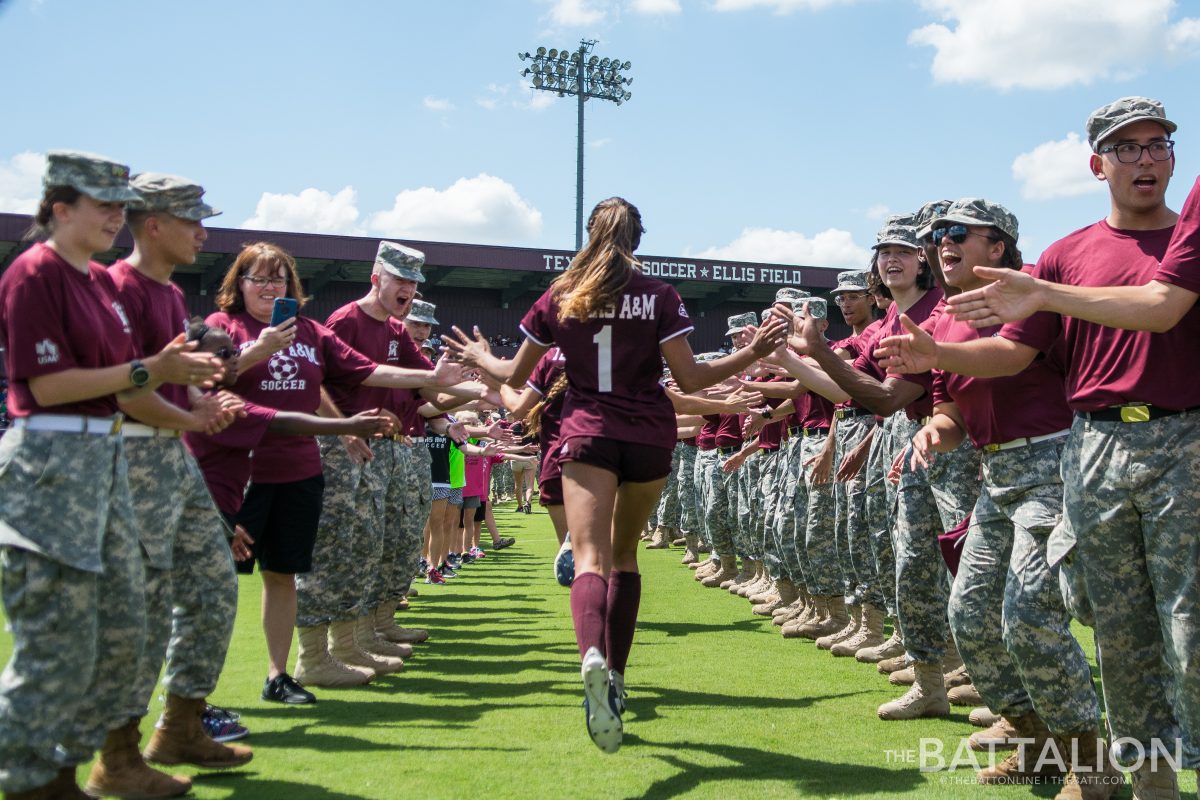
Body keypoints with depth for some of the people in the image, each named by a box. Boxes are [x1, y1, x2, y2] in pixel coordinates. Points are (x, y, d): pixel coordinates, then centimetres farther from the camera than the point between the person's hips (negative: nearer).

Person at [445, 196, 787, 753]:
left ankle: (592, 656, -45)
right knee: (624, 554, 19)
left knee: (590, 557, -15)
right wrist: (752, 353, 8)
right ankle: (615, 675, 19)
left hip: (587, 432, -1)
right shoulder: (660, 296, 1)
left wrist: (479, 358, 34)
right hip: (650, 435, 1)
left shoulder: (559, 297, 5)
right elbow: (689, 379, -4)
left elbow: (515, 374, 13)